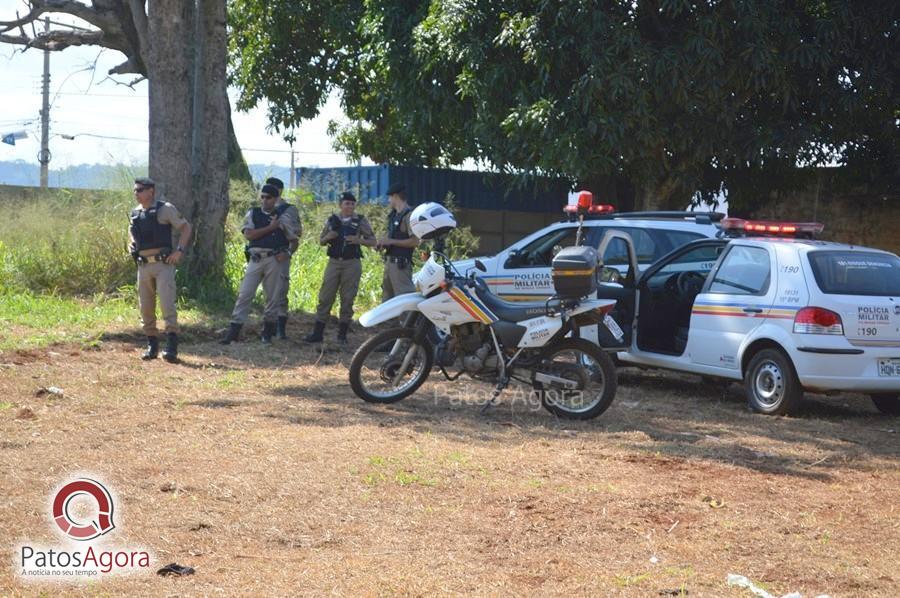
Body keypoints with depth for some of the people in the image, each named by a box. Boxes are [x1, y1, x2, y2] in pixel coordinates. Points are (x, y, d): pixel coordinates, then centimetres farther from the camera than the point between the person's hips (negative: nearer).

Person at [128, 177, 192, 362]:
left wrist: (179, 250, -11)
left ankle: (171, 345, -20)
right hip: (143, 265, 6)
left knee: (166, 303, -16)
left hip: (163, 264, -6)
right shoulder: (135, 213, 12)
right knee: (145, 307, 7)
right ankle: (152, 345, 17)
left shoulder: (165, 209, -5)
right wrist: (133, 244, 13)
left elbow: (185, 227, -2)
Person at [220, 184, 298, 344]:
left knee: (273, 296, 4)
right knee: (245, 294, -6)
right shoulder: (253, 214, 8)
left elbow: (293, 238, 15)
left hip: (275, 260, 0)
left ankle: (268, 331, 15)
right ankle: (234, 330, -7)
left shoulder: (282, 215, 10)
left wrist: (287, 253, -3)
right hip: (256, 259, 0)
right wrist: (270, 227, -10)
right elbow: (248, 234, -7)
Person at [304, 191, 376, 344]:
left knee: (347, 299, 0)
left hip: (352, 263, -2)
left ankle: (342, 334, 8)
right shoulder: (332, 220, 9)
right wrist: (327, 237, -7)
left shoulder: (360, 221, 3)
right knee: (325, 297, -2)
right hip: (334, 262, 2)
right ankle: (318, 333, 1)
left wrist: (358, 240, -15)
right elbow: (321, 241, 16)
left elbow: (372, 241, 3)